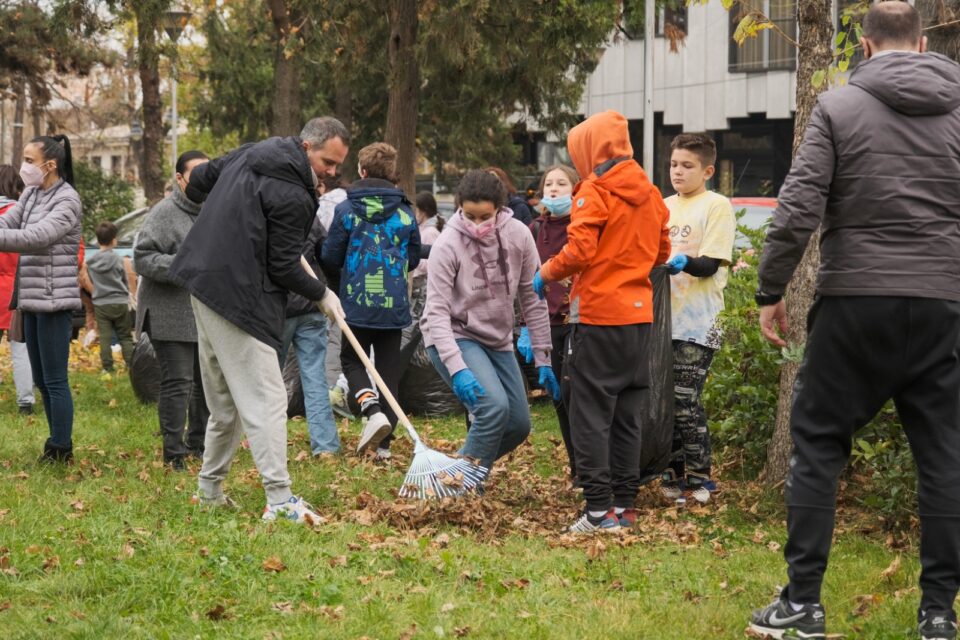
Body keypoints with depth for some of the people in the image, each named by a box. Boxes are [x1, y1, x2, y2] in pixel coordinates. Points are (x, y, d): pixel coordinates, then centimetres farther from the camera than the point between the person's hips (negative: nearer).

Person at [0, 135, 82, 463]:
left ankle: (61, 451, 0)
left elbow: (38, 236, -25)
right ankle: (57, 445, 21)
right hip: (31, 300, 8)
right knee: (41, 380, 13)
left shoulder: (67, 199, -12)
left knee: (55, 380, -6)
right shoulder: (31, 194, 12)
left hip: (55, 301, -8)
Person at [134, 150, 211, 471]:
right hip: (171, 315, -8)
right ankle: (174, 454, -2)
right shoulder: (165, 212, -11)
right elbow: (142, 258, -17)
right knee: (177, 383, -9)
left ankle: (199, 445, 28)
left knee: (207, 382, 14)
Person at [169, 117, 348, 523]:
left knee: (225, 400, 18)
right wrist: (322, 295, 2)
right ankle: (279, 500, -16)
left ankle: (210, 490, 25)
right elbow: (284, 267, -13)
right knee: (264, 398, -12)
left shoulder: (253, 153, 10)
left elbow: (199, 180, 22)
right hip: (239, 297, -10)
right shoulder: (292, 196, -17)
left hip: (204, 283, 10)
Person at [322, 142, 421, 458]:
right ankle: (384, 443, 9)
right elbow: (413, 259, 11)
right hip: (394, 305, 2)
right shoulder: (405, 212, 2)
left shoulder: (346, 210, -6)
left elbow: (330, 257, -2)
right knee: (389, 369, 9)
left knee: (351, 360, 14)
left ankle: (372, 409, -13)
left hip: (357, 302, -2)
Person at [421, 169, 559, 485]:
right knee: (494, 406, -26)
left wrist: (543, 359, 0)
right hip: (454, 337, -5)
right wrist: (456, 369, -30)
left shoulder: (518, 235, -9)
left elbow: (533, 298, 0)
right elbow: (437, 312, -19)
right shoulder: (448, 245, -19)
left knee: (519, 425, 4)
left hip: (498, 340, 6)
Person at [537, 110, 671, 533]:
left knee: (590, 414, -4)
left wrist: (545, 276, -2)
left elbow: (579, 251, -18)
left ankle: (600, 510, -8)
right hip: (639, 315, 7)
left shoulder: (595, 191, -10)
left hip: (599, 314, -7)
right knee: (625, 415, 13)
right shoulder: (650, 194, 12)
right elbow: (661, 252, 18)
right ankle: (625, 505, 15)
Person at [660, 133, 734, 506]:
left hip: (697, 323, -7)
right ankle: (674, 475, 17)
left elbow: (711, 265, -11)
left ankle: (699, 479, 0)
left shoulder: (716, 206, -3)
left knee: (685, 402, -10)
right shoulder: (664, 207, 16)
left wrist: (684, 262, -29)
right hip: (662, 317, 7)